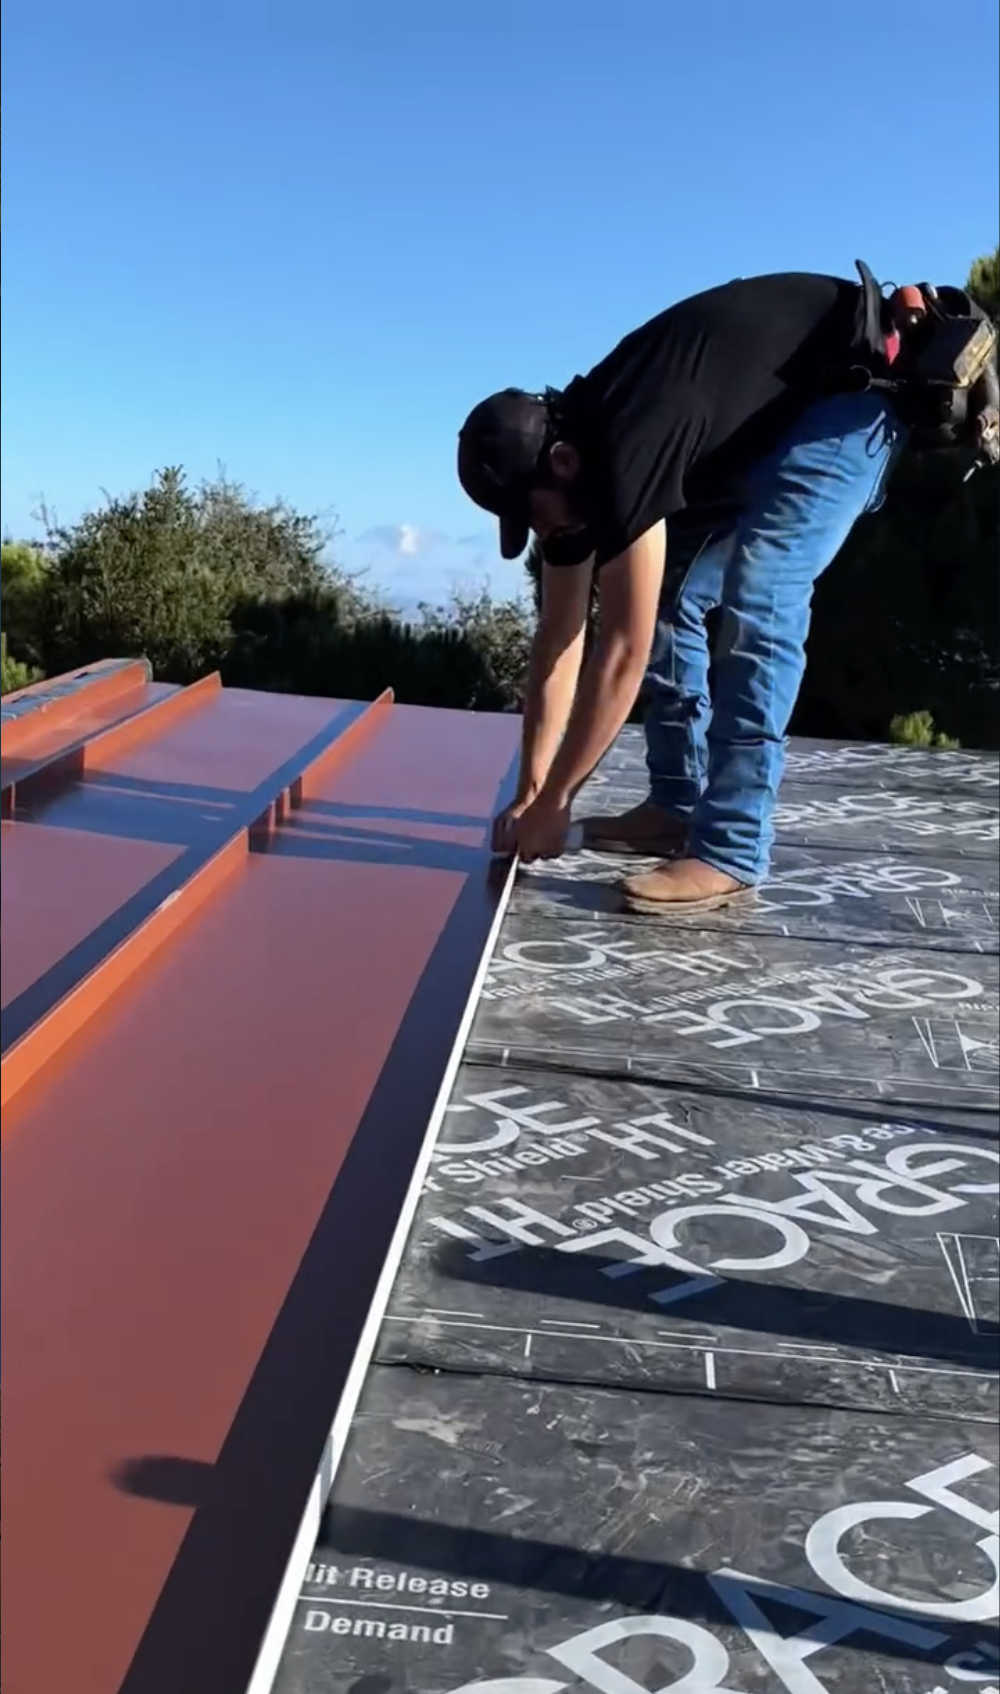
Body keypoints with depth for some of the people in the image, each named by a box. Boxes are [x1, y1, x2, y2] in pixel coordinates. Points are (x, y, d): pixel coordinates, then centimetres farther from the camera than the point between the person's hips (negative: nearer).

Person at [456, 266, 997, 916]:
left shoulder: (623, 453, -35)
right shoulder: (573, 455, -8)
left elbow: (623, 652, -33)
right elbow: (559, 636, -3)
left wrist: (552, 803, -25)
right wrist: (531, 792, -3)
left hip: (852, 387, -9)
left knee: (757, 600, -25)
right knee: (670, 597, 3)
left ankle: (730, 854, -22)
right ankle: (678, 807, 10)